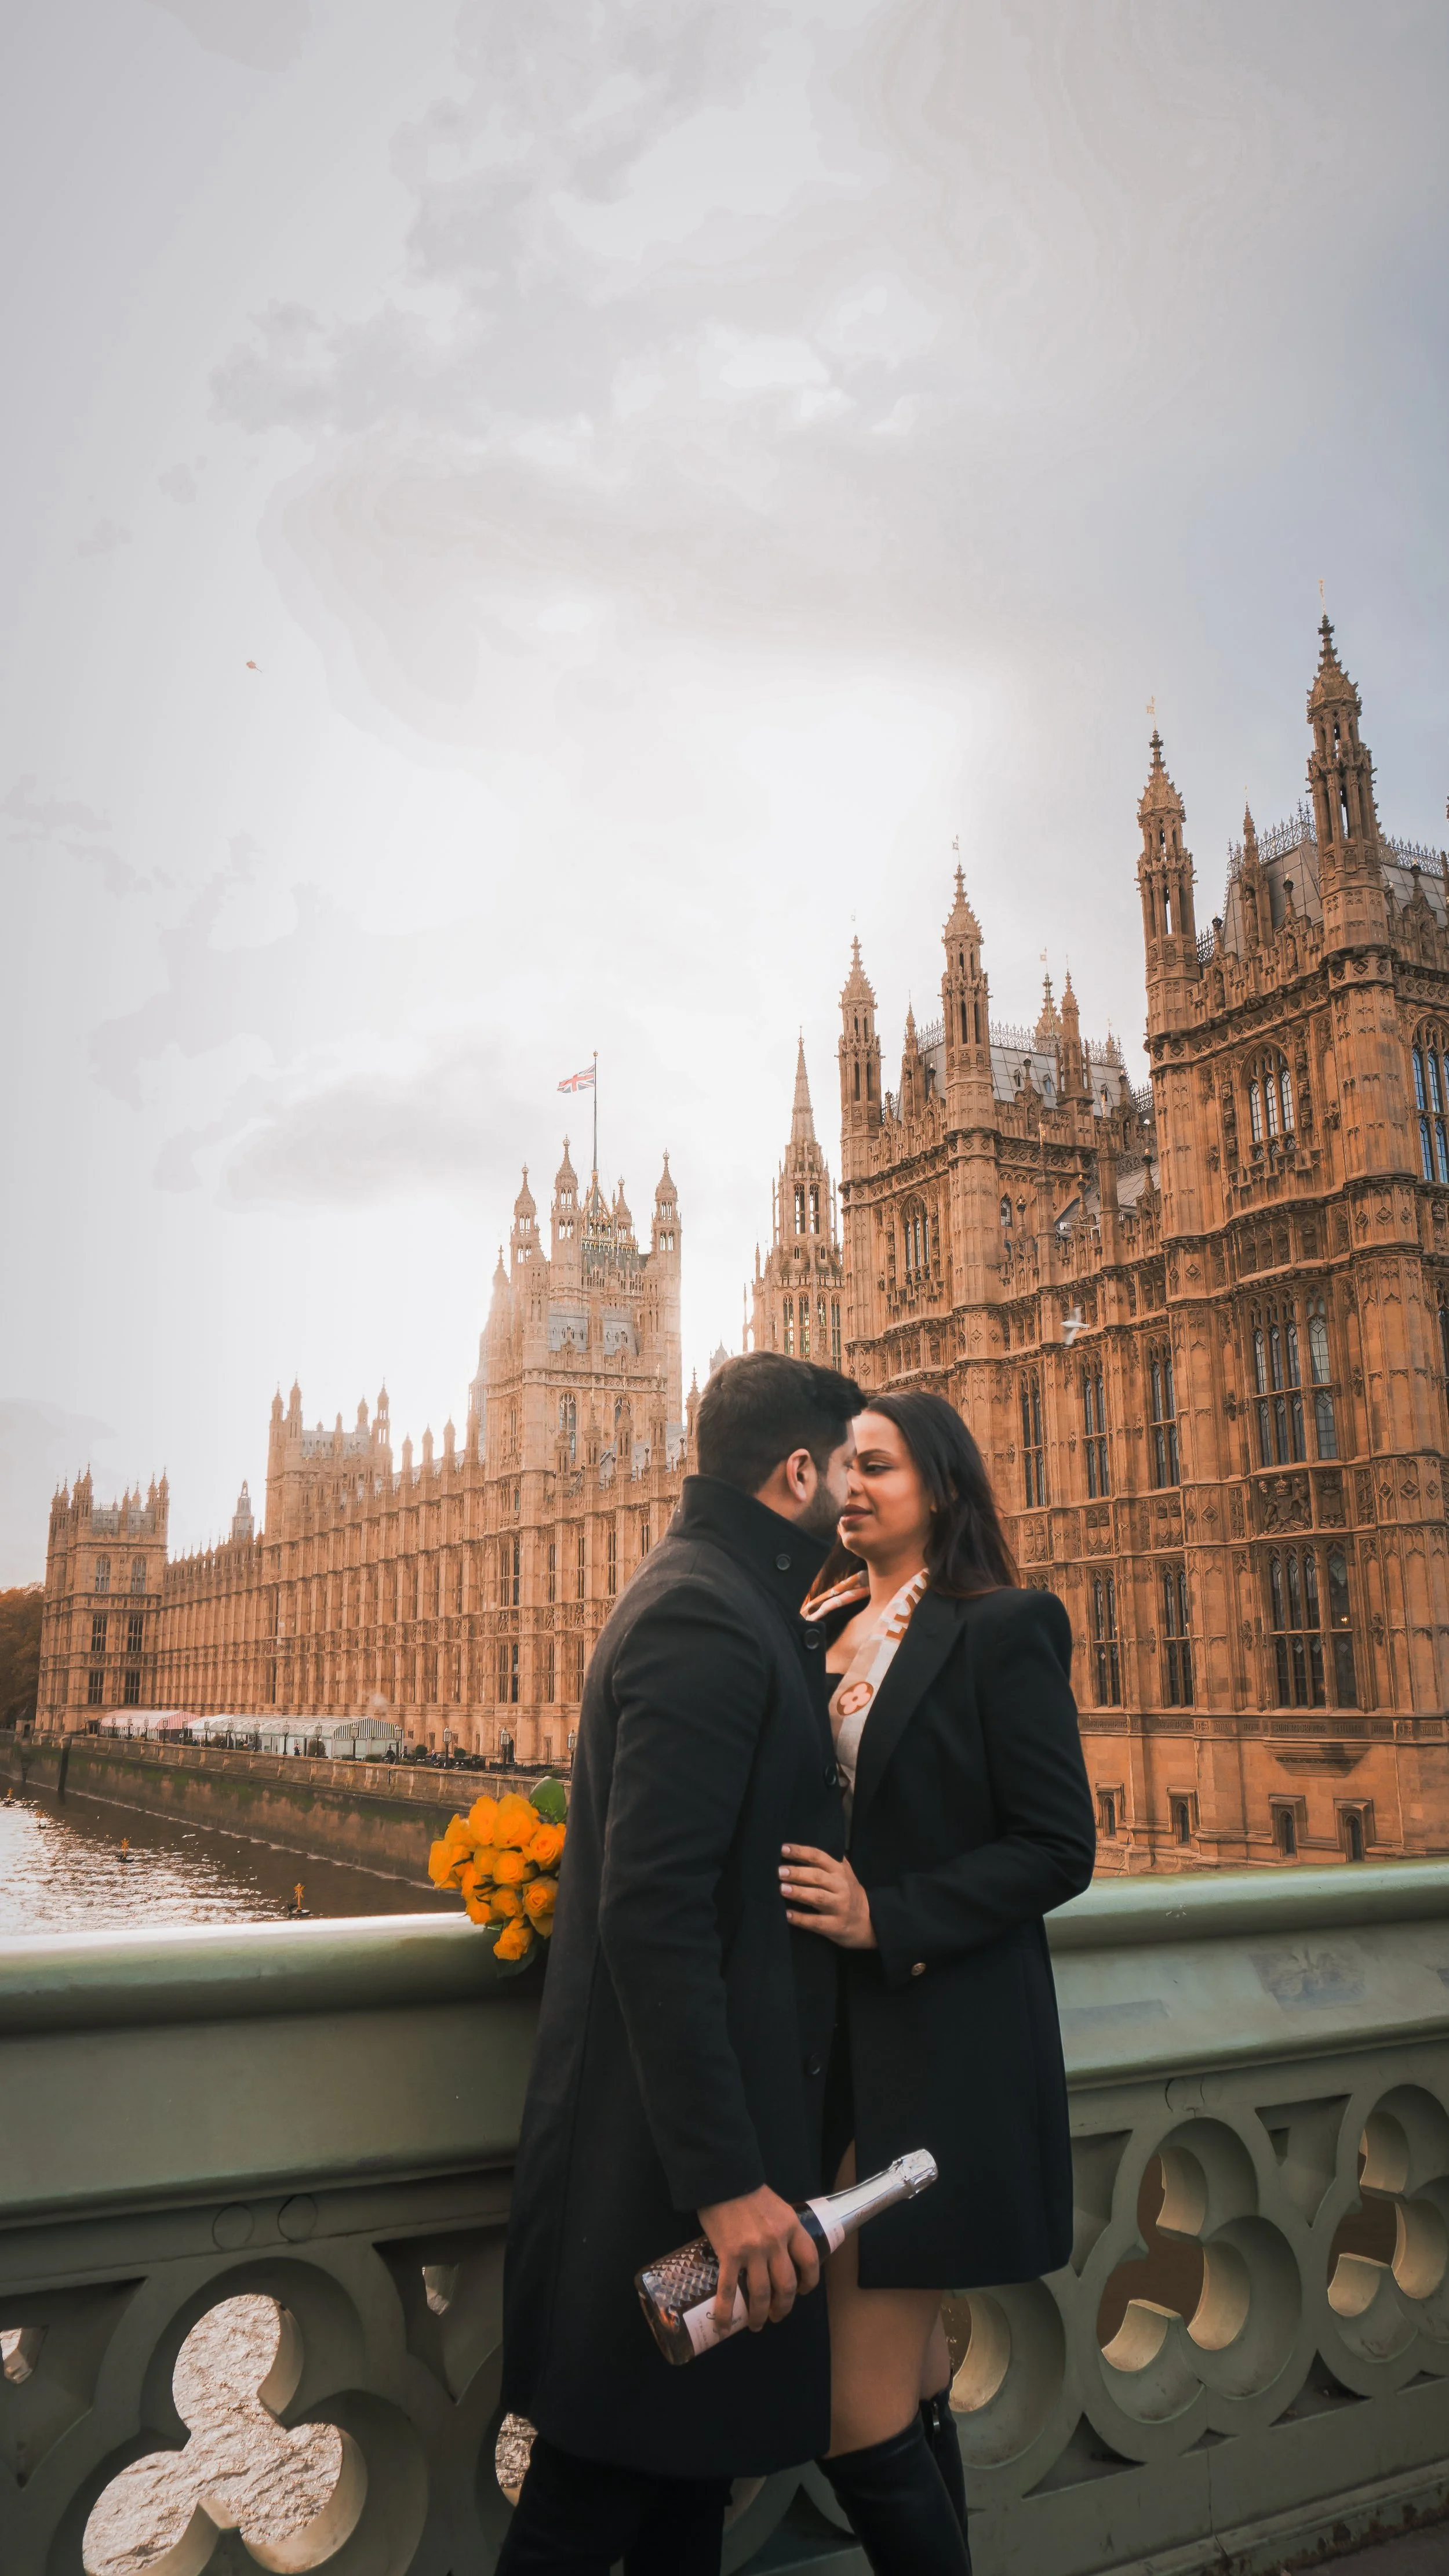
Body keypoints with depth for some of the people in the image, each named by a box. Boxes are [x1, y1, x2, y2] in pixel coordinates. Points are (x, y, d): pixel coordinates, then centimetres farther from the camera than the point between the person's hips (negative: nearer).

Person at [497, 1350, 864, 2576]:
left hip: (711, 2123, 10)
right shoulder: (704, 1619, -22)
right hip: (666, 2150, -10)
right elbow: (653, 1915, -27)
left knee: (695, 2471, 23)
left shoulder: (729, 1601, 10)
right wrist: (727, 2180, -25)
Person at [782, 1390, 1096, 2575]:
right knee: (910, 2368, 19)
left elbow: (1059, 1849, -12)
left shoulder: (1003, 1630, -8)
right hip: (827, 2035, 6)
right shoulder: (822, 1627, 10)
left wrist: (887, 1917, -20)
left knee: (860, 2413, -3)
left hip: (939, 2046, -6)